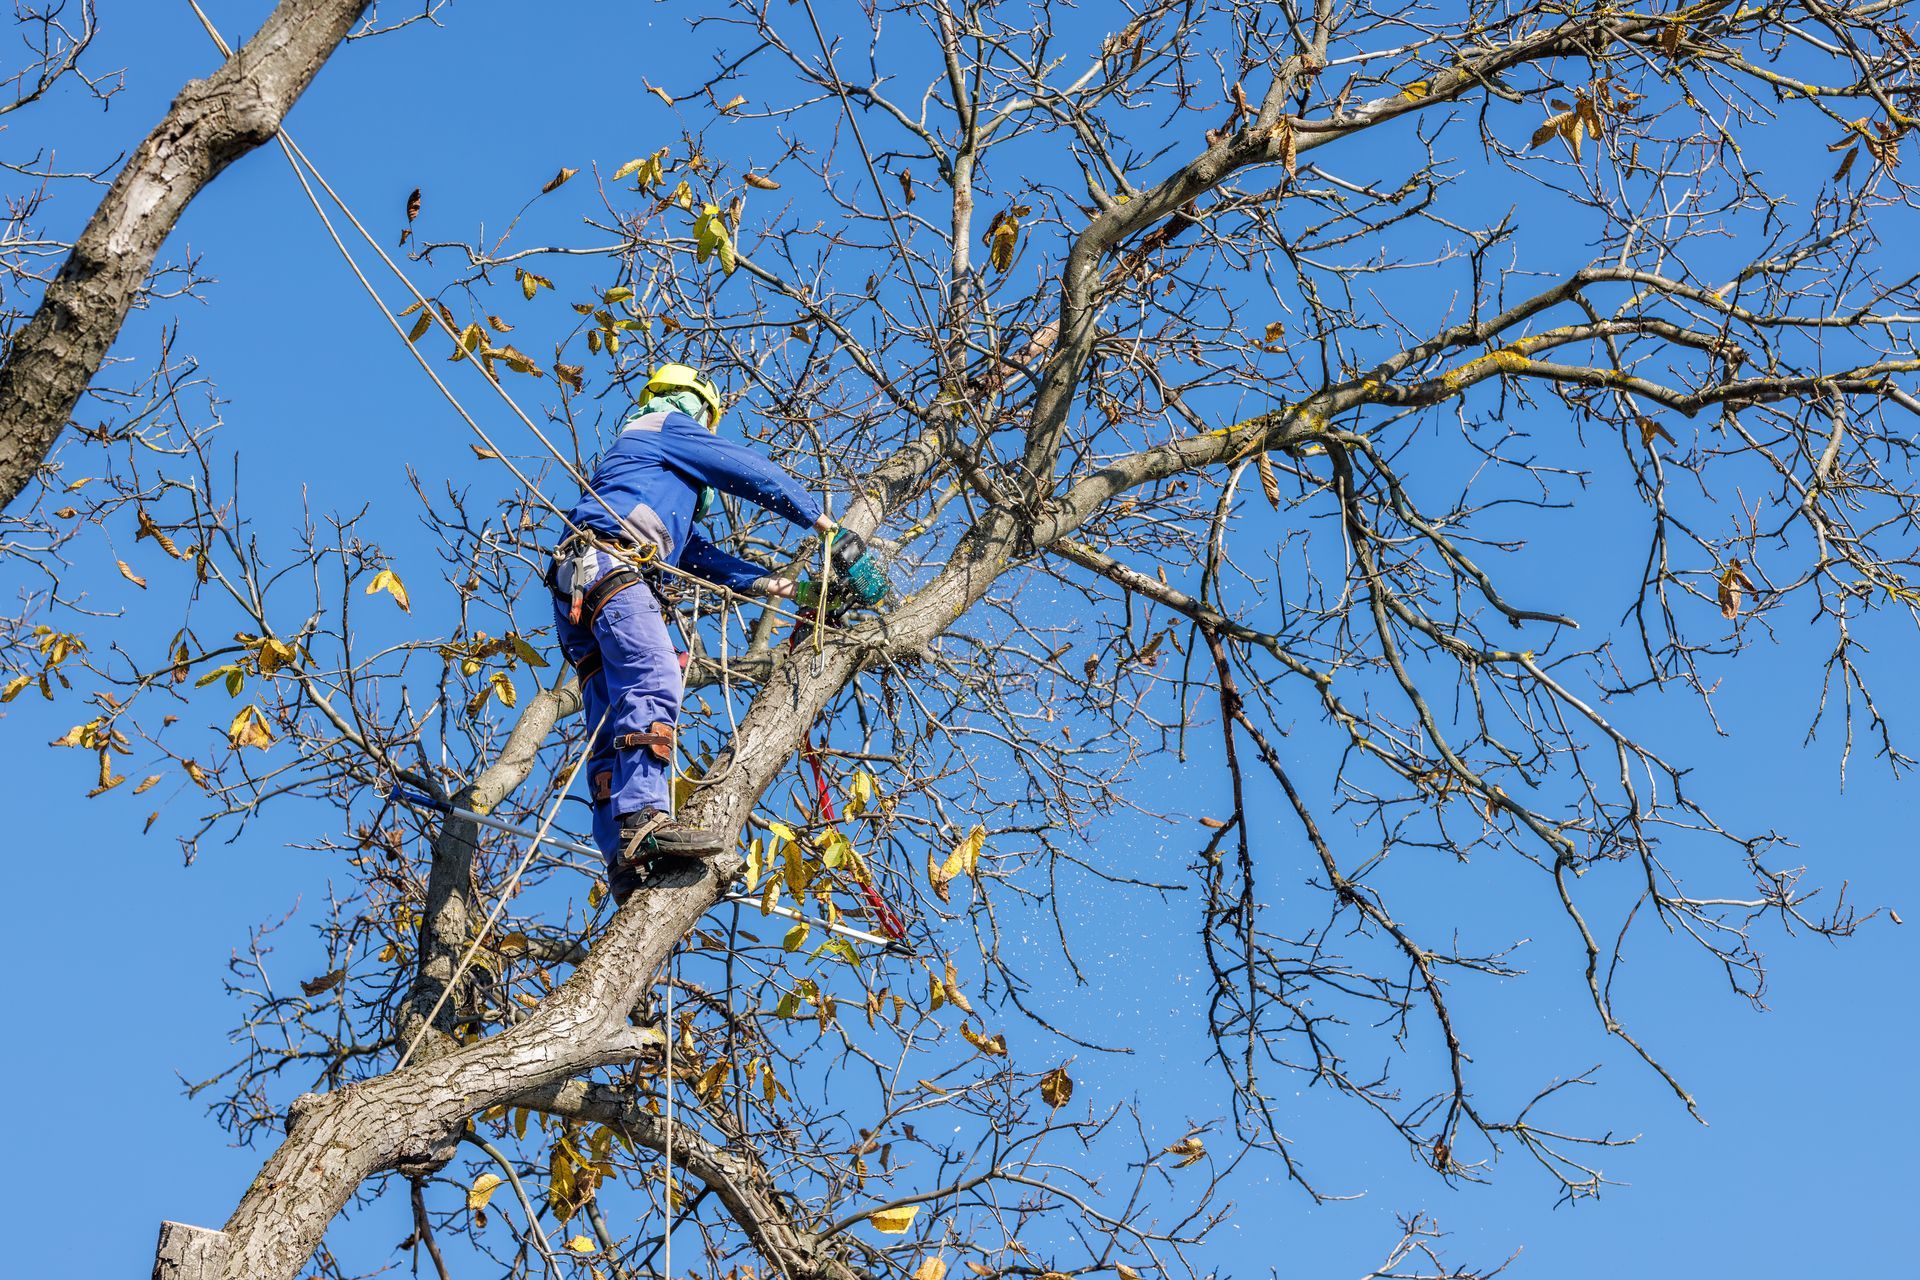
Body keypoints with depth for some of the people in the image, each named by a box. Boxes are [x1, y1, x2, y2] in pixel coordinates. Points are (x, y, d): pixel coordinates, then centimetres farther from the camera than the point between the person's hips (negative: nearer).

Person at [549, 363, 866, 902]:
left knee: (614, 725, -3)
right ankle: (643, 822, -45)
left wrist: (768, 583, 32)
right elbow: (753, 472, 11)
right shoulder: (671, 427, 16)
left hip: (578, 589, 10)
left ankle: (623, 858, -15)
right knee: (654, 679, -28)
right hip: (606, 564, -10)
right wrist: (826, 523, 20)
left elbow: (697, 554, 37)